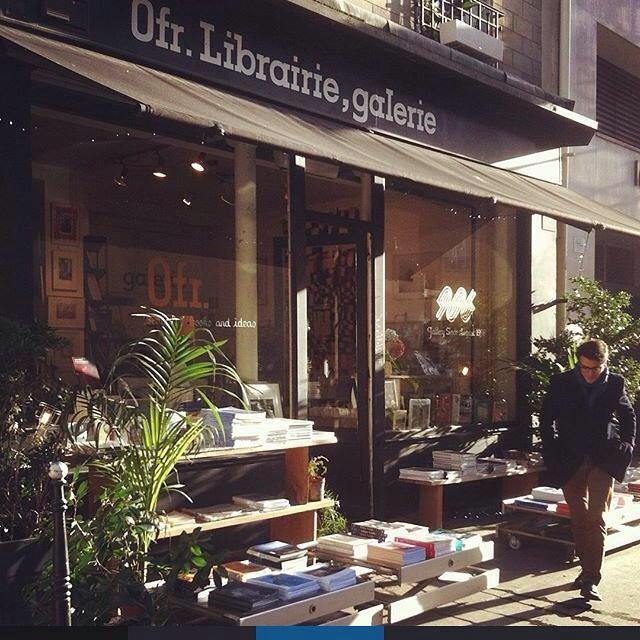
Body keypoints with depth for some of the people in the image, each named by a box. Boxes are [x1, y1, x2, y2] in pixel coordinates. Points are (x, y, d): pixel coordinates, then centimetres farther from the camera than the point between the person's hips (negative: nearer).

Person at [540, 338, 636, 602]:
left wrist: (626, 446, 2)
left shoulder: (615, 384, -1)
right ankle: (587, 568, 24)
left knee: (596, 519, -8)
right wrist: (552, 451, -2)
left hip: (603, 461, -1)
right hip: (570, 462, 1)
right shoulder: (561, 383, -3)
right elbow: (546, 419, 6)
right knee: (579, 519, 9)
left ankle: (591, 580, -8)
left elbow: (628, 417, 13)